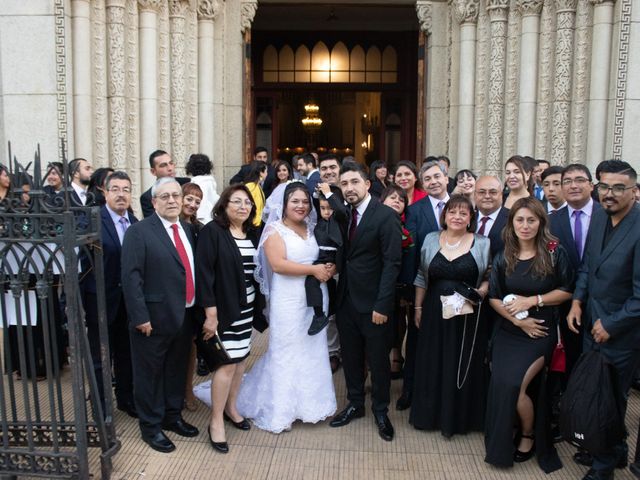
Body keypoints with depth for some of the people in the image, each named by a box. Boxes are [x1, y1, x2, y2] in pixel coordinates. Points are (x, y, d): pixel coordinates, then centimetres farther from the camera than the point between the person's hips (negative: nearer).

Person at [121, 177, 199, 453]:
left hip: (185, 316, 6)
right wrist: (140, 316, -19)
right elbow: (131, 277, -15)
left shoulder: (188, 230, 10)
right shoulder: (139, 232, -11)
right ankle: (150, 426, 25)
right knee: (150, 374, 9)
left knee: (177, 370, 19)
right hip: (154, 318, -6)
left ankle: (172, 416, 37)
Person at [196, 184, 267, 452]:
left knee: (241, 358, 13)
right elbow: (204, 273, -15)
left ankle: (230, 408, 32)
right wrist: (210, 312, -18)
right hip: (224, 308, -6)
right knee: (227, 363, -5)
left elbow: (255, 270, 11)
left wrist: (259, 307, 7)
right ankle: (216, 421, 10)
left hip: (247, 307, 6)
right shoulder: (212, 231, -12)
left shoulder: (252, 234, 7)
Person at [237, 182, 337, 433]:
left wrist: (329, 269, -8)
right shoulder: (275, 230, -5)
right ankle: (281, 410, 16)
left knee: (313, 351, 11)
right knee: (286, 354, 3)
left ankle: (310, 402, 25)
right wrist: (314, 269, -18)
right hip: (288, 301, -5)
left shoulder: (312, 229, 12)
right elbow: (278, 264, -17)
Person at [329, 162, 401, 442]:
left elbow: (392, 263, -15)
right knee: (351, 357, 16)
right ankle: (355, 405, 34)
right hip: (346, 301, 5)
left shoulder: (385, 216, -12)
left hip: (373, 303, -5)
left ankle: (380, 411, 29)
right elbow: (341, 255, 6)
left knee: (378, 360, 10)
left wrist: (382, 305, -18)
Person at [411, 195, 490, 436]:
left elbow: (490, 277, 2)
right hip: (434, 315, 2)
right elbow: (422, 278, 8)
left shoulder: (482, 244, -2)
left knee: (462, 366, 9)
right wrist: (418, 308, 7)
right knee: (432, 365, 11)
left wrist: (481, 291, -17)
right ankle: (431, 413, 29)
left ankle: (459, 417, 27)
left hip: (468, 317, -2)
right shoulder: (431, 240, 4)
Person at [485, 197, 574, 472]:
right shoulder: (503, 258, 2)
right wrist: (518, 320, -11)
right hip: (509, 333, 3)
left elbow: (567, 291, -4)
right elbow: (494, 297, 3)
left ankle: (529, 437, 16)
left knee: (514, 384, -15)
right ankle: (502, 443, 21)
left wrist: (533, 300, -15)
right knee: (500, 384, -6)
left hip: (540, 333, -3)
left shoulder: (555, 252, -7)